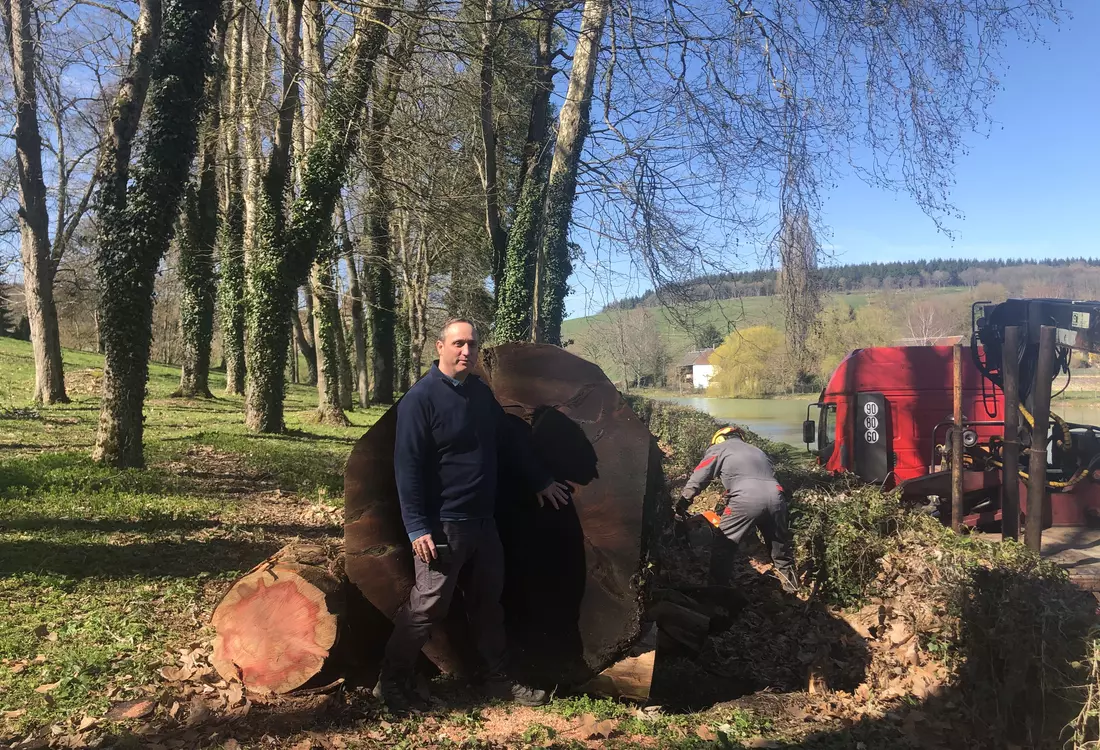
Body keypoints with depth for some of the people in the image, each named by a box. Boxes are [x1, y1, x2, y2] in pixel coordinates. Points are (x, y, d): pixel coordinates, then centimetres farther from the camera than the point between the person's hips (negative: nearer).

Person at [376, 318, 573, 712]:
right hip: (443, 526, -7)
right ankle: (391, 682, 19)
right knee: (425, 607, 0)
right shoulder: (421, 398, -15)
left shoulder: (481, 393, 8)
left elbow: (510, 442, 20)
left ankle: (499, 680, 31)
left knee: (488, 604, 17)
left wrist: (541, 481, 24)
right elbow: (408, 468, -18)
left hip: (483, 522, 8)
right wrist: (417, 527, -21)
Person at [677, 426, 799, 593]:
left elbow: (697, 479, 16)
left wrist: (682, 504, 22)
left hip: (747, 500, -5)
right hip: (775, 497, 5)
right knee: (781, 548, 23)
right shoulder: (757, 451, 37)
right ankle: (791, 586, 32)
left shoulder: (718, 449, 21)